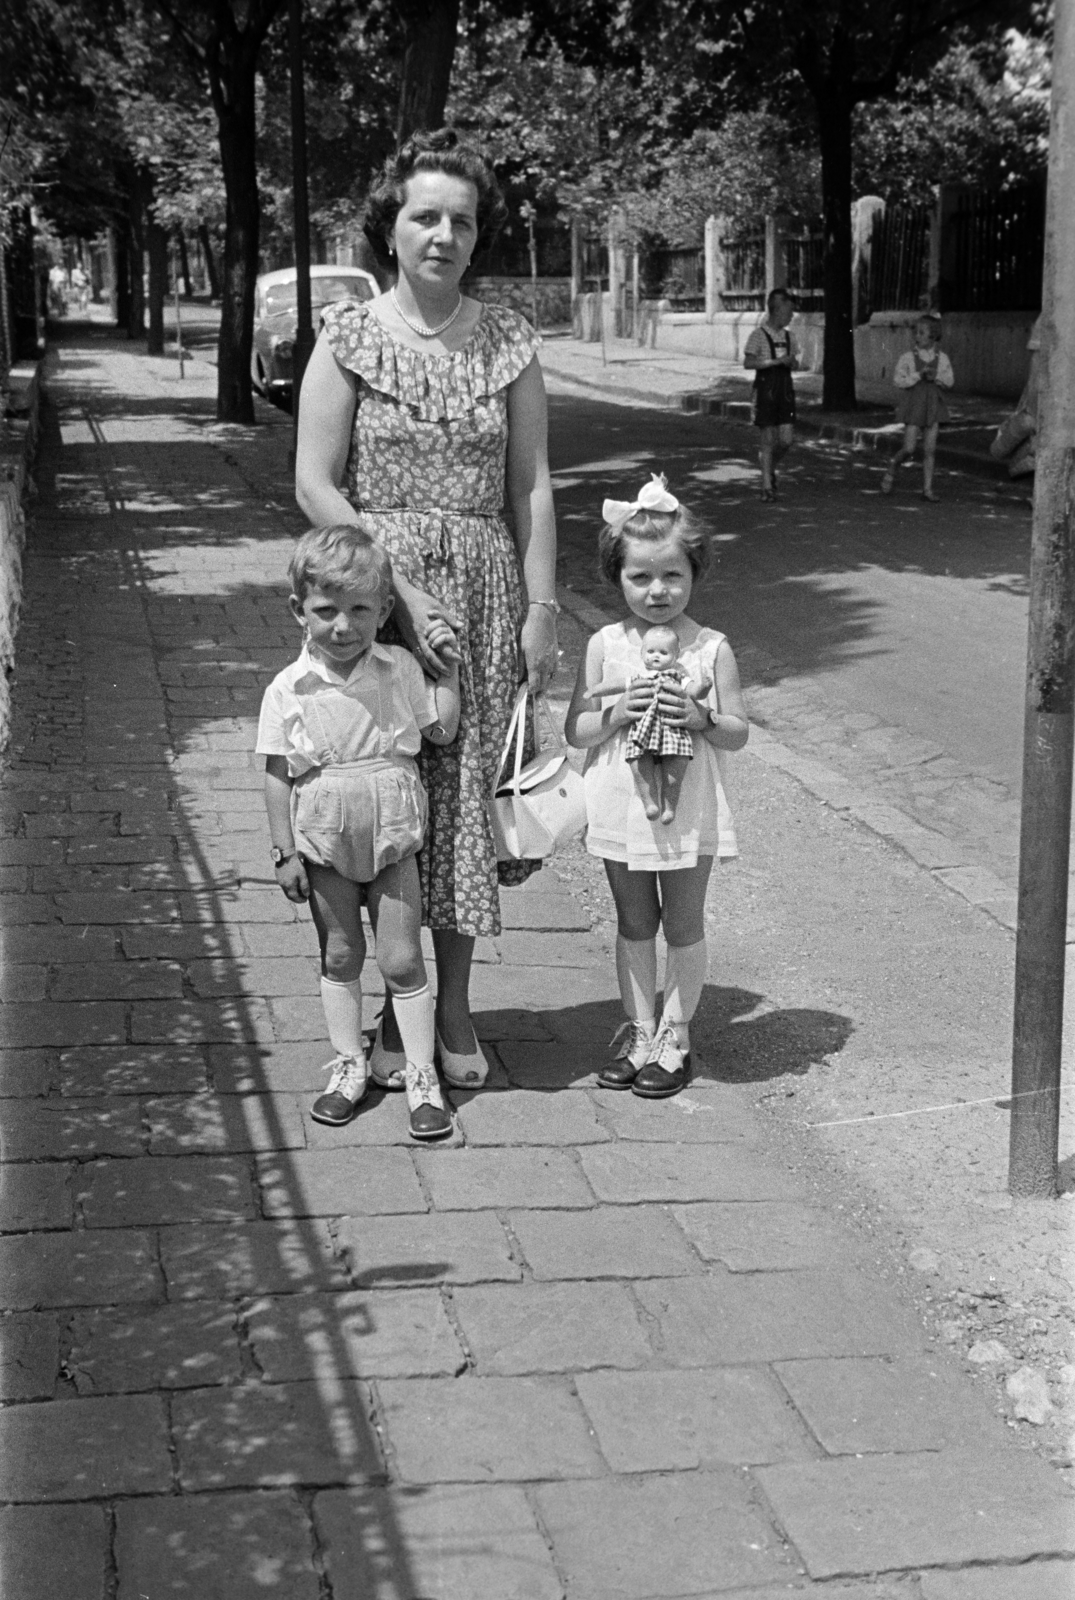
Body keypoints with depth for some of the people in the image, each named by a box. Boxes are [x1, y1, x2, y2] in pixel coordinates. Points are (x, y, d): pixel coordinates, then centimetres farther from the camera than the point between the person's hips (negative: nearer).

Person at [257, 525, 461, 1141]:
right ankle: (349, 1066, 26)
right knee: (340, 957, 12)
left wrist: (448, 665, -4)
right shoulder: (289, 690, -9)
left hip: (392, 842, 0)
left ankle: (422, 1075, 12)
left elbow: (443, 731, 0)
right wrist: (287, 852, -5)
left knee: (403, 959, 2)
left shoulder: (401, 668, -4)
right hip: (325, 846, 0)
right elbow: (279, 776, -5)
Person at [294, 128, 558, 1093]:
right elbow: (315, 485, -6)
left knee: (468, 796, 6)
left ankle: (456, 1008, 21)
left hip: (484, 591, 2)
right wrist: (401, 589, -13)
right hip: (374, 588, -2)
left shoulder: (508, 341, 4)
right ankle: (392, 1013, 16)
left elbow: (532, 485, 5)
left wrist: (541, 608, -1)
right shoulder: (350, 336, -2)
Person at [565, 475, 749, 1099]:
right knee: (634, 925, 14)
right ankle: (639, 1029, 28)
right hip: (621, 808, 2)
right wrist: (616, 713, -18)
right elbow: (575, 731, -1)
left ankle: (675, 1034, 22)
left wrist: (701, 719, -21)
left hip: (688, 811, -2)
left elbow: (739, 733, -2)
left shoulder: (711, 649, -6)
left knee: (683, 927, 9)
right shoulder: (606, 645, -3)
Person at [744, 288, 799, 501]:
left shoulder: (787, 335, 11)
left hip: (785, 388, 5)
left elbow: (794, 364, 21)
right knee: (768, 439, -3)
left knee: (787, 439, -1)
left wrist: (792, 362, -4)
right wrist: (776, 361, -20)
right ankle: (767, 486, 5)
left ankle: (769, 465, 28)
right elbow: (748, 363, -14)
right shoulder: (759, 334, -6)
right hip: (766, 388, -5)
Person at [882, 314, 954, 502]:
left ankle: (928, 488, 9)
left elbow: (950, 381, 5)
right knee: (908, 449, -8)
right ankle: (890, 475, 16)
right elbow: (898, 379, -10)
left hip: (933, 405, 3)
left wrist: (936, 377, -14)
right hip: (913, 405, -3)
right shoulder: (908, 357, -5)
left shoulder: (941, 358, 3)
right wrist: (918, 375, -21)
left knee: (930, 449, 3)